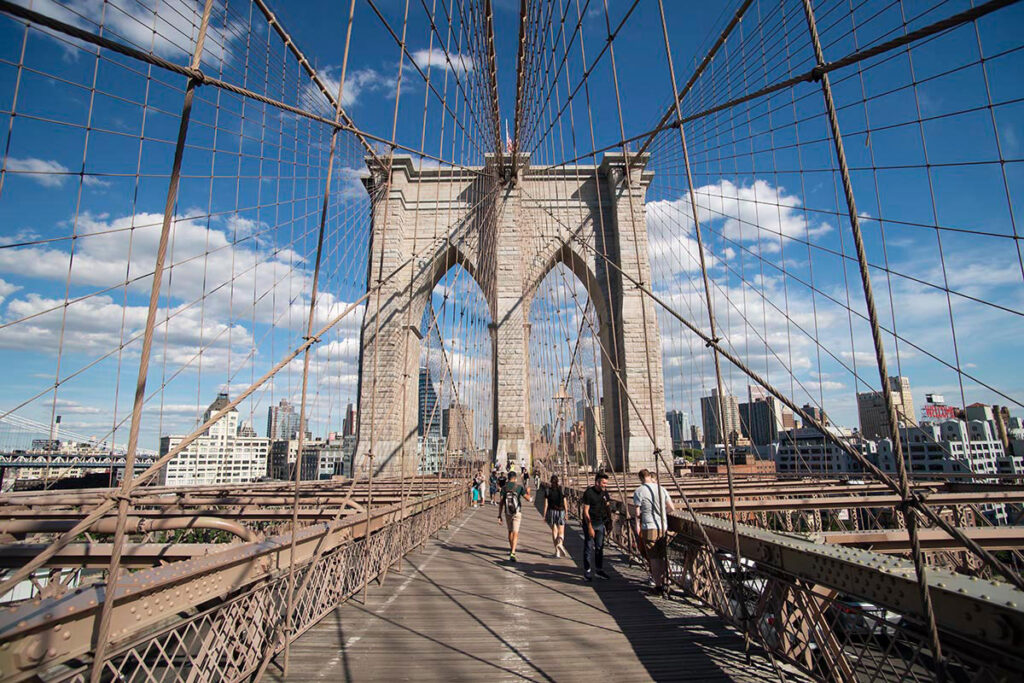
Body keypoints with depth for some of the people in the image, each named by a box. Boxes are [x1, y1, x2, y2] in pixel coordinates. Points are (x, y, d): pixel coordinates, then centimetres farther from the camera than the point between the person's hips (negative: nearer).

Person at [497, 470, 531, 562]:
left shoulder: (504, 488, 0)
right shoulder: (519, 486, -6)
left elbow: (501, 502, -4)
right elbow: (528, 498, -7)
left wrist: (499, 516, -1)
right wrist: (528, 491, 15)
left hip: (507, 513, 3)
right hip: (517, 513, -3)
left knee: (510, 531, 22)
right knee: (515, 533, -5)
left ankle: (511, 550, 38)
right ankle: (512, 553, -19)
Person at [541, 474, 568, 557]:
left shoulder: (547, 490, -3)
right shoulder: (562, 490, -2)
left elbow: (546, 504, -4)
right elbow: (565, 503, -1)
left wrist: (544, 515, 1)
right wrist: (566, 514, 7)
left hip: (551, 511, 0)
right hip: (561, 511, 0)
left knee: (554, 531, 10)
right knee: (561, 532, 8)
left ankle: (557, 551, 8)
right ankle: (560, 543, -23)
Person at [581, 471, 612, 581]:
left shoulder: (605, 492, 2)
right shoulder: (589, 493, -17)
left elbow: (608, 507, 13)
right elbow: (586, 511, -16)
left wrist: (609, 521, 8)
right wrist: (590, 527, -18)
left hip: (600, 523, 6)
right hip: (589, 523, -6)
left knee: (600, 548, 11)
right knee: (588, 548, 0)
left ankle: (599, 570, 22)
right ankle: (587, 572, 11)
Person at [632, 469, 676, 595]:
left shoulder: (639, 491, -7)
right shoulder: (661, 488, 6)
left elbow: (637, 512, -7)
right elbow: (671, 507, 9)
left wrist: (637, 527, 4)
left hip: (649, 528, -4)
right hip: (663, 528, 4)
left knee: (653, 558, 4)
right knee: (663, 557, 14)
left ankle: (658, 585, 7)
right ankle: (665, 583, 18)